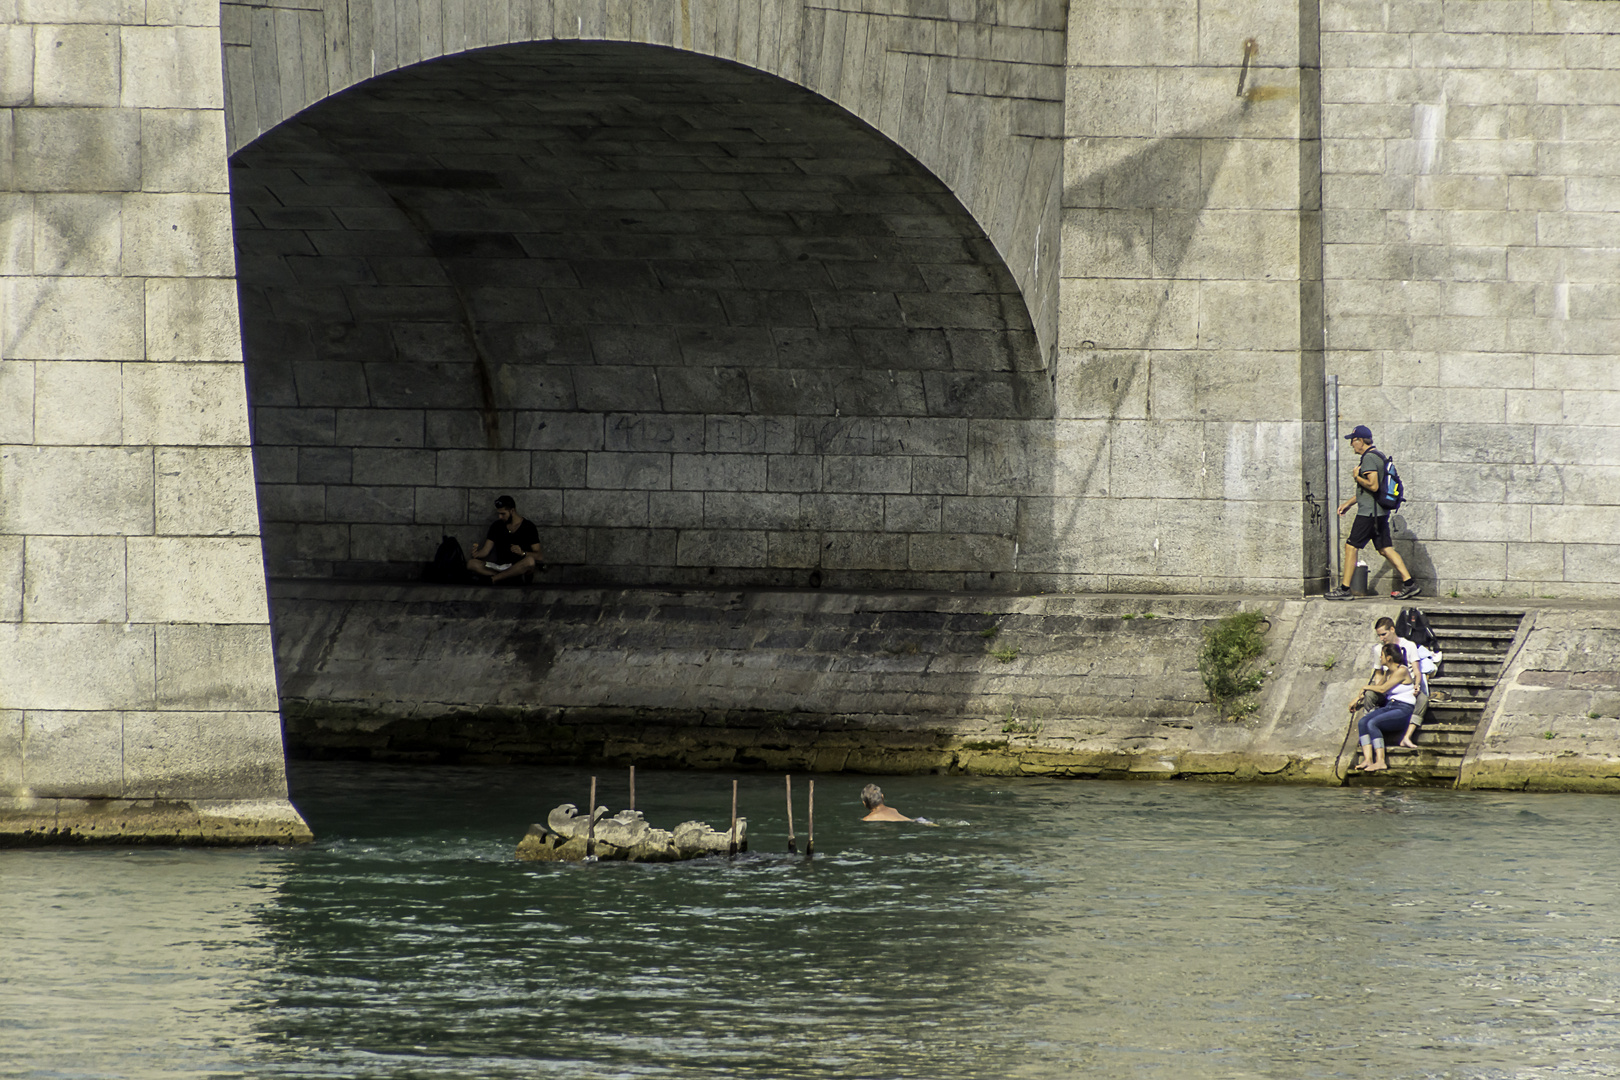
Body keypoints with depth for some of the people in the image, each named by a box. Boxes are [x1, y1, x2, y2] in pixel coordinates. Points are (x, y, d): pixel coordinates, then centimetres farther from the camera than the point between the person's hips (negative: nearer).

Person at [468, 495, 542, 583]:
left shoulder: (528, 527, 0)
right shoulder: (496, 526, 11)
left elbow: (537, 556, -5)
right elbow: (485, 551, 8)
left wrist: (522, 553, -25)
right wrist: (476, 554, -15)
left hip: (518, 567, -3)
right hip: (499, 565, 3)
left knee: (530, 561, -39)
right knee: (471, 563, -20)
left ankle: (492, 578, -33)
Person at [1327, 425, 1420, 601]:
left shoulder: (1368, 458, -14)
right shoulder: (1377, 456, 19)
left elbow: (1373, 485, -24)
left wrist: (1357, 476, -8)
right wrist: (1348, 503, 28)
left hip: (1369, 512, -10)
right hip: (1380, 512, 10)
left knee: (1351, 547, -3)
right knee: (1385, 548, 8)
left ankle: (1344, 589, -1)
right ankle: (1409, 584, 1)